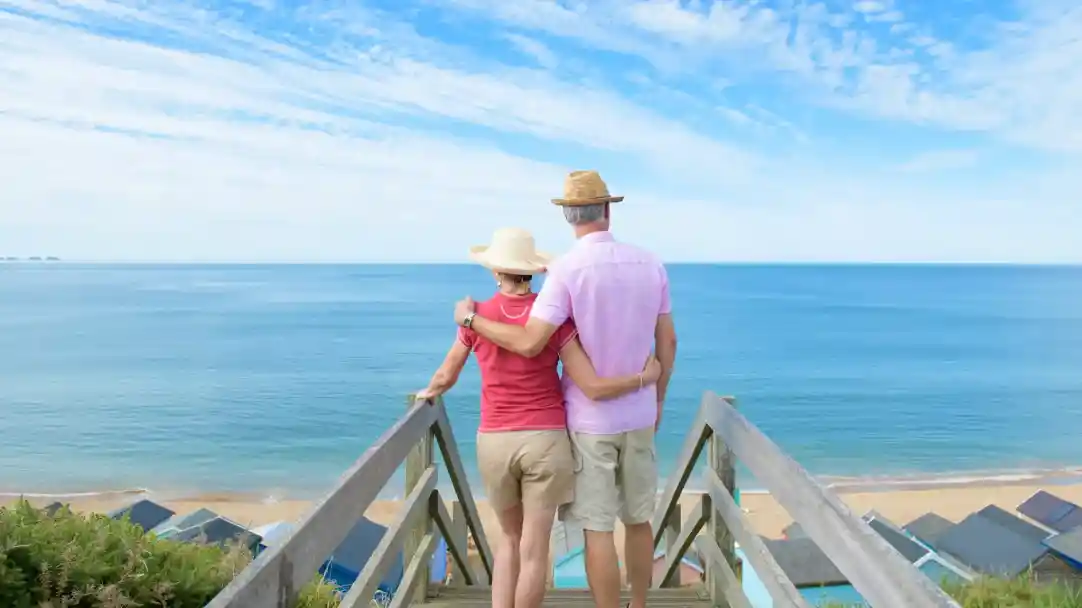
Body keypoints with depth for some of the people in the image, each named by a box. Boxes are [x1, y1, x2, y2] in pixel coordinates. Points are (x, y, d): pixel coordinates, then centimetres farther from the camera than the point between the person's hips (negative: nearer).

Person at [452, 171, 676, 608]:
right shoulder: (649, 264, 0)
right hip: (639, 415, 5)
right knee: (639, 519, 18)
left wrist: (471, 318, -8)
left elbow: (530, 343, -23)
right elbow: (667, 342, 5)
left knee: (597, 527, 4)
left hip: (590, 418, -5)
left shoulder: (567, 269, -16)